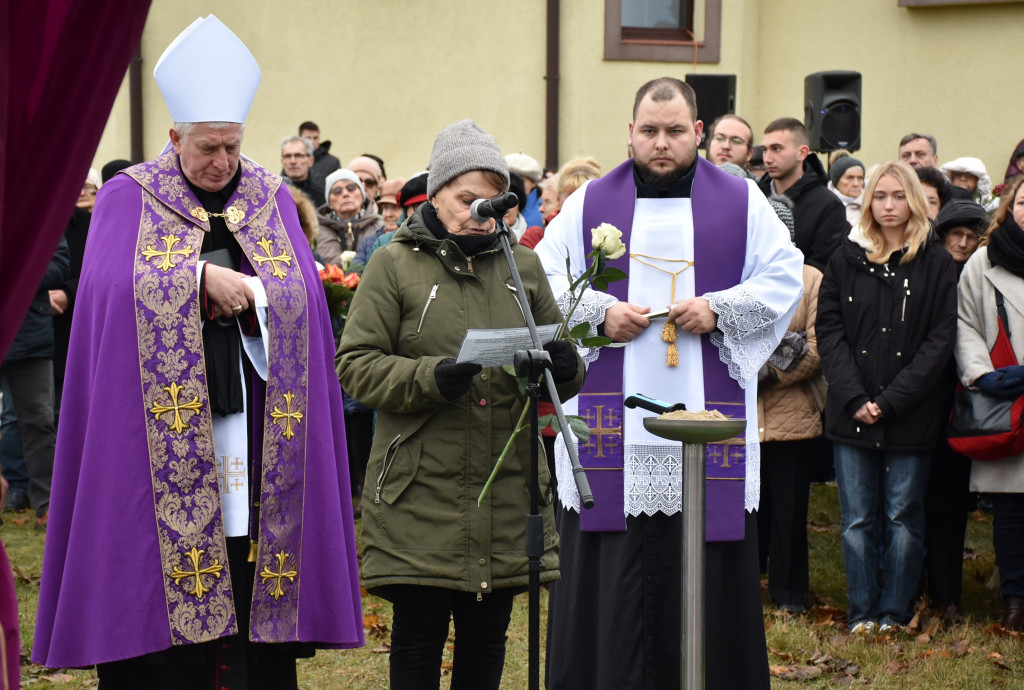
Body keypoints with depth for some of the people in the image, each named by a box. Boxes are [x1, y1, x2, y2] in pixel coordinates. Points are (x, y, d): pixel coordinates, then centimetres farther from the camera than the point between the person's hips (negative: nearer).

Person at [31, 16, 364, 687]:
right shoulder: (129, 198, 3)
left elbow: (305, 293, 4)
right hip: (162, 425, -2)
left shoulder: (272, 198, 11)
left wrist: (241, 293, -13)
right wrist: (200, 277, -18)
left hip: (251, 423, 2)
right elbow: (110, 287, -11)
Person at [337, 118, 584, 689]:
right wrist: (432, 378, -20)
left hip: (508, 490, 3)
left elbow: (560, 373, 16)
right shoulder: (395, 264, 2)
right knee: (419, 639, 1)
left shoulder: (523, 265, 13)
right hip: (421, 495, -3)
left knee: (487, 640, 9)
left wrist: (565, 367, -9)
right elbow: (356, 365, -4)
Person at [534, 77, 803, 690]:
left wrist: (718, 310, -9)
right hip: (613, 420, 0)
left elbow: (785, 278, 6)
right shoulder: (590, 203, 10)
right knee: (612, 568, -1)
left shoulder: (742, 202, 8)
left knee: (709, 566, 0)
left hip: (710, 419, 0)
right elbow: (543, 281, 9)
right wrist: (600, 312, -8)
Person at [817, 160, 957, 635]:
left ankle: (894, 612, 12)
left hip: (911, 414, -1)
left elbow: (940, 339, -4)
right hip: (851, 413, 2)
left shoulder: (936, 264, 1)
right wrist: (854, 397, -10)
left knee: (903, 516, 4)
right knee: (858, 520, 3)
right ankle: (862, 612, 11)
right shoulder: (846, 260, 7)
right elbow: (829, 330, 3)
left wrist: (891, 400, -11)